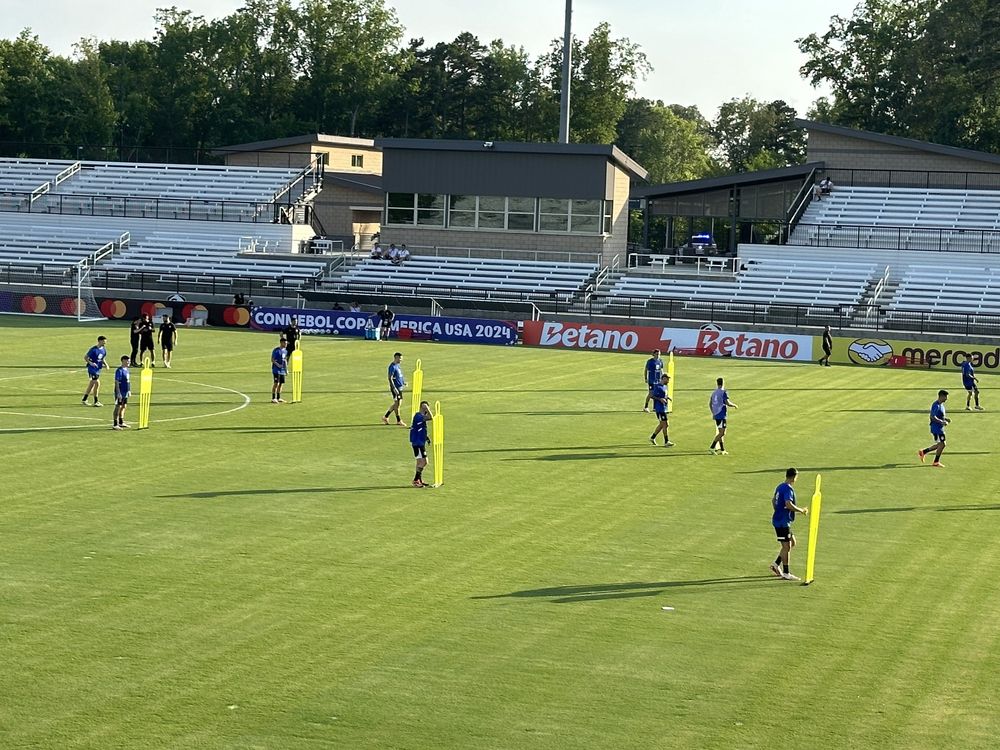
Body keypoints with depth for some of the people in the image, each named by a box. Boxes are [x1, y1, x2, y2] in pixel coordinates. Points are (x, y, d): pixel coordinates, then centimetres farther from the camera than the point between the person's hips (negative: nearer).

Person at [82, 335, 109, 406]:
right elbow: (85, 357, -11)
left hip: (98, 368, 8)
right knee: (97, 383, -13)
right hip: (92, 368, -8)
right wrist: (90, 363, -27)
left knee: (92, 384, 14)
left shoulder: (104, 349, 6)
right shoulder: (93, 349, -16)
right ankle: (96, 401, -4)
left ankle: (84, 400, 26)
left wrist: (105, 364, 1)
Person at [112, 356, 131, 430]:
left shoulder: (126, 369, 11)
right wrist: (118, 393, -22)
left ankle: (121, 423, 26)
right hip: (120, 393, -9)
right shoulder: (119, 371, -16)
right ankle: (115, 424, 0)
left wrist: (129, 390, 21)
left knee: (124, 407, 15)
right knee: (118, 407, -4)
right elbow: (116, 382, -19)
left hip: (125, 392, 9)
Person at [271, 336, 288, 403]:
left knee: (281, 384, 10)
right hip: (276, 370, -8)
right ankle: (273, 398, -8)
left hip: (282, 370, 8)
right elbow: (272, 360, -11)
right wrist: (277, 365, -25)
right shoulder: (276, 350, -10)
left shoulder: (285, 351, 13)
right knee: (276, 383, -11)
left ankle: (278, 398, 18)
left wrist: (286, 369, 18)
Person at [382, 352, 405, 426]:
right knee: (397, 403, -3)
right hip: (395, 387, -10)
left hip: (400, 387, 10)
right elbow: (390, 378, -20)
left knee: (396, 404, 13)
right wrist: (394, 388, -24)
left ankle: (385, 416, 23)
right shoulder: (392, 367, -16)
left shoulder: (398, 365, 13)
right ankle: (398, 421, 4)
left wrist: (403, 382, 14)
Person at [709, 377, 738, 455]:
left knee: (720, 433, 13)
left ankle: (722, 450, 15)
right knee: (721, 433, -9)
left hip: (715, 415, 8)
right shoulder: (723, 393, -12)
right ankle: (712, 448, -17)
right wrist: (735, 406, 0)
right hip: (722, 415, -8)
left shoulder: (714, 393, 11)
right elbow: (728, 403, -18)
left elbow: (710, 404, 15)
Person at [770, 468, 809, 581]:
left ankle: (776, 564, 17)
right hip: (783, 522, -10)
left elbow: (773, 501, 25)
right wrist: (801, 510, -18)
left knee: (792, 542, 17)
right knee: (786, 546, -3)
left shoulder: (780, 487, 11)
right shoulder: (788, 489, -18)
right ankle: (786, 573, 2)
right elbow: (789, 505, -31)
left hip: (778, 520, 10)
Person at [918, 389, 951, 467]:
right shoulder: (936, 405, -19)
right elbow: (933, 417, -26)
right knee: (942, 444, -6)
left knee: (939, 444, 14)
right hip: (936, 428, -10)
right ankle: (936, 462, 6)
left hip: (940, 428, 10)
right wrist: (942, 422, -25)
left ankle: (923, 452, 23)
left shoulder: (941, 405, 13)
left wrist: (946, 419, 9)